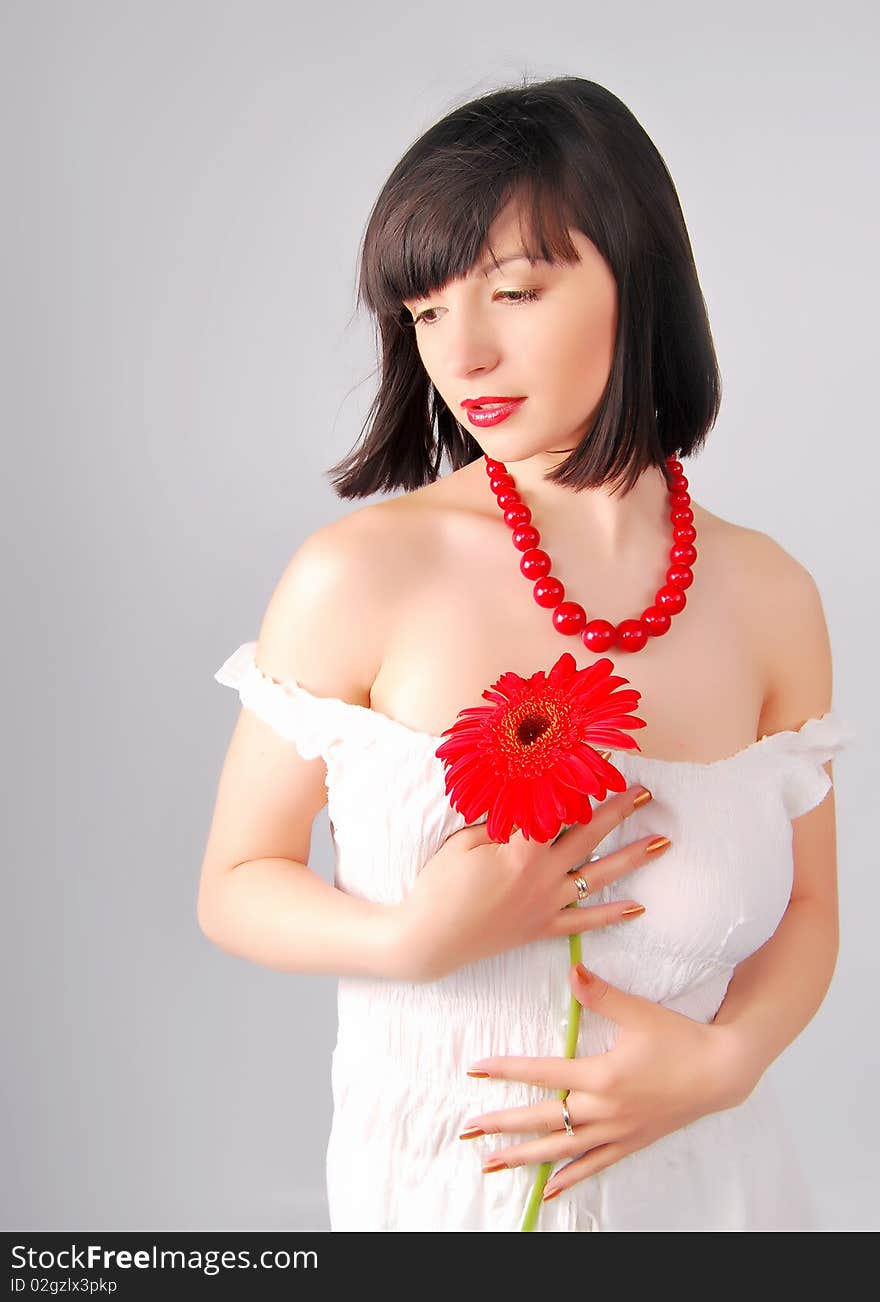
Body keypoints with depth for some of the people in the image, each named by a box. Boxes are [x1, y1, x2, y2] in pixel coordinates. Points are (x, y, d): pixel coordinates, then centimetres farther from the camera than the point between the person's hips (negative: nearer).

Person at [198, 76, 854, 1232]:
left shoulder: (769, 597, -9)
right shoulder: (358, 579, -18)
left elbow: (806, 909, 2)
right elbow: (236, 887, -9)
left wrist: (725, 1060, -15)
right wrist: (417, 940, -25)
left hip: (701, 1168, 2)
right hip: (438, 1178, -2)